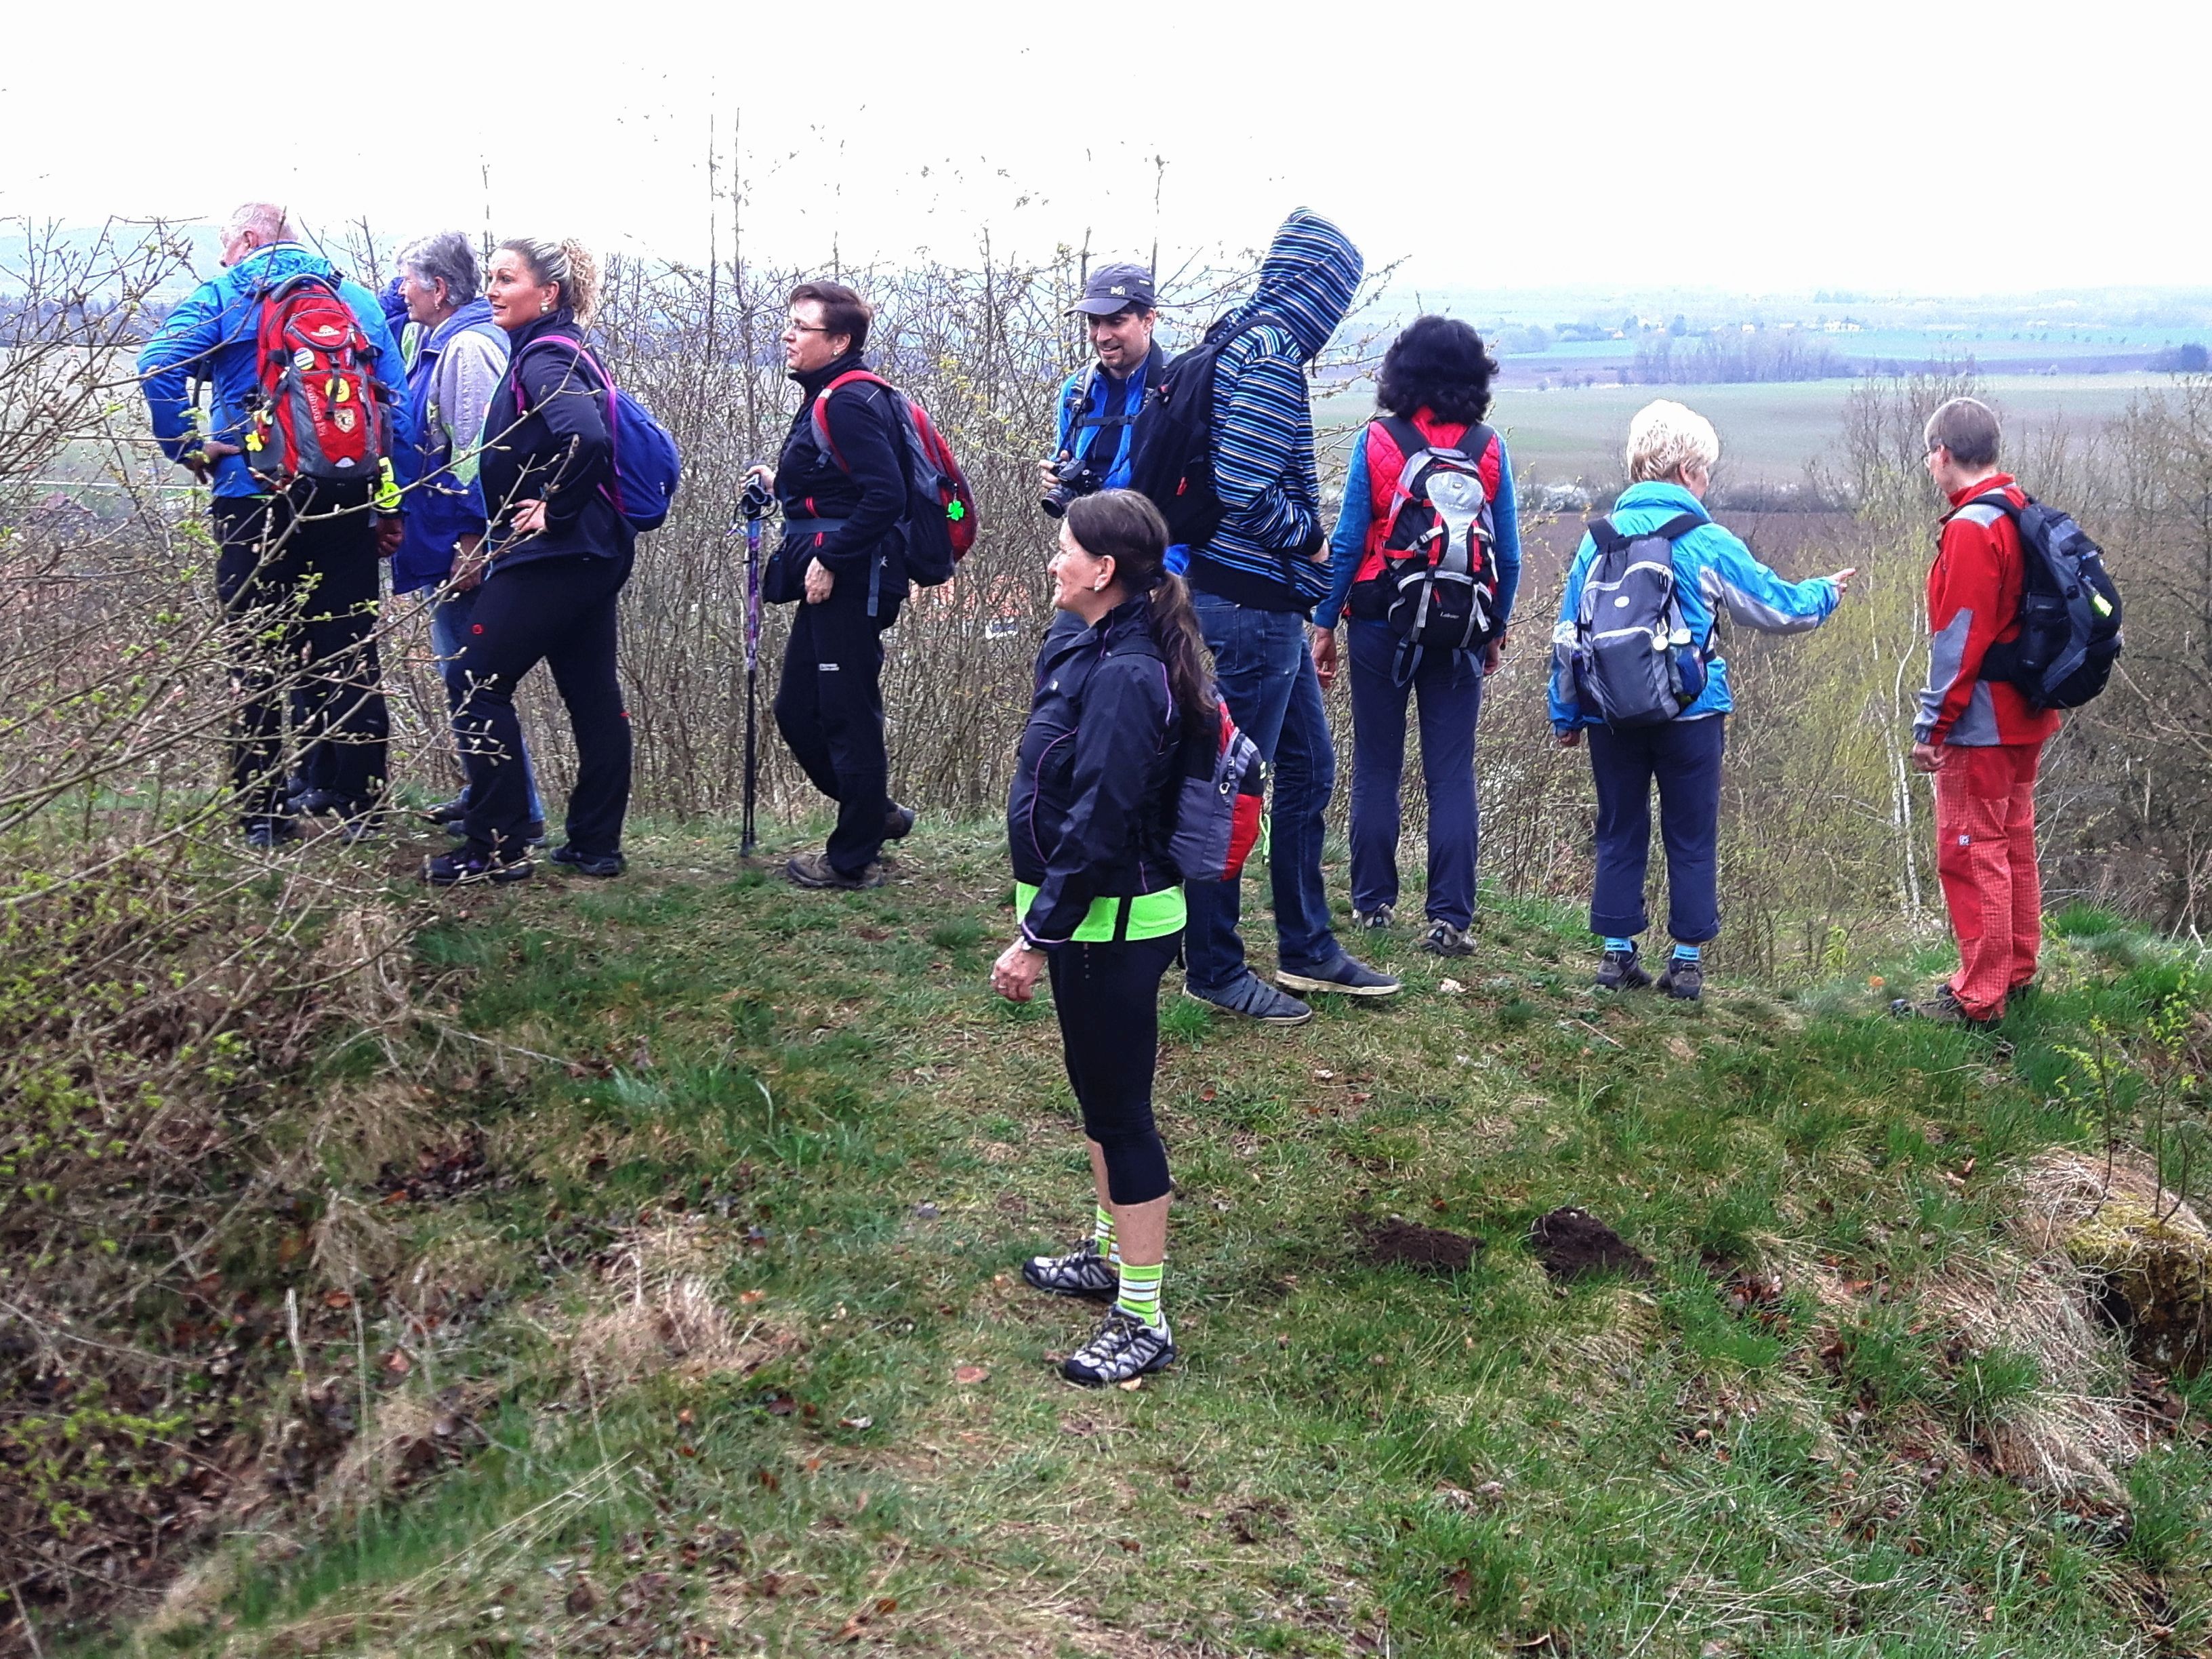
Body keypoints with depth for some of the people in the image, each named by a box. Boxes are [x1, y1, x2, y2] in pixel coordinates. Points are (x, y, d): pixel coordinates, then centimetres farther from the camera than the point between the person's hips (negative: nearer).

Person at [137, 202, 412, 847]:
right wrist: (389, 503, 10)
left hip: (255, 499, -3)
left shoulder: (222, 298, 1)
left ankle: (263, 813, 3)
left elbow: (159, 367, -16)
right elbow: (398, 403, 8)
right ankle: (358, 805, 9)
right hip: (347, 501, 3)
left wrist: (188, 448, -5)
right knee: (348, 652, 8)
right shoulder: (360, 301, 12)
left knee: (258, 656, 3)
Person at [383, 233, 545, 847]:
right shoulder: (436, 342, 13)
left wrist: (471, 540, -25)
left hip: (462, 542, -11)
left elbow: (478, 450, -24)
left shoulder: (469, 347, -18)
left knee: (470, 674, -5)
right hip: (444, 541, 11)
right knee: (461, 670, 18)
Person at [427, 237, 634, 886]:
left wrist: (553, 509, -20)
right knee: (593, 694, 10)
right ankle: (596, 844, 17)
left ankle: (497, 846, 0)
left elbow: (586, 438, -32)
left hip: (548, 555, -10)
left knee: (478, 686, -3)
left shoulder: (544, 360, -14)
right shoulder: (555, 353, 16)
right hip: (593, 553, 10)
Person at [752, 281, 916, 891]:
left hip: (851, 586, -11)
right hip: (830, 585, 11)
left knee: (847, 716, 0)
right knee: (796, 709, 16)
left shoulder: (850, 403, -16)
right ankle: (875, 813, 29)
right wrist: (782, 486, 10)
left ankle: (853, 859, 11)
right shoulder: (826, 399, 15)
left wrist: (829, 558, -22)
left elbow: (885, 496, -25)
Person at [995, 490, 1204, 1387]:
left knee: (1120, 1109, -2)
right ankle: (1112, 1254, 41)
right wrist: (1043, 921, 19)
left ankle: (1143, 1322, 8)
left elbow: (1097, 826, -26)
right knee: (1099, 1092, 23)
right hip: (1095, 917, 10)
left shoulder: (1122, 675, -24)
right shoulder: (1093, 650, 7)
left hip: (1113, 925, -10)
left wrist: (1036, 937, -22)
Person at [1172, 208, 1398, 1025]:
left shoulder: (1242, 340, 13)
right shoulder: (1274, 356, -17)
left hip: (1267, 607, 10)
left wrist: (1304, 566, 13)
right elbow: (1243, 489, -27)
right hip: (1250, 606, -10)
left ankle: (1307, 948, 28)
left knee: (1309, 768, 17)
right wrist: (1310, 534, -9)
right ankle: (1214, 967, 12)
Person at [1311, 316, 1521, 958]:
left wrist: (1324, 623, 2)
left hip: (1382, 625, -1)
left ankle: (1372, 902, 16)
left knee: (1377, 766, 10)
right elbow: (1508, 554, 2)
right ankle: (1449, 917, 1)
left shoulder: (1377, 441, -6)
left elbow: (1348, 542, -6)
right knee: (1451, 773, 4)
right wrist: (1496, 630, 15)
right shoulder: (1489, 449, -1)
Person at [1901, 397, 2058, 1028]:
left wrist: (1932, 726, -16)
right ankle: (2015, 971, 32)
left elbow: (1960, 640, -21)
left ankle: (1979, 997, 4)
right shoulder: (2023, 513, 8)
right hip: (2026, 717, 9)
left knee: (1971, 853, -2)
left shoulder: (1971, 529, -20)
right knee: (2013, 844, 19)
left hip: (1980, 725, -9)